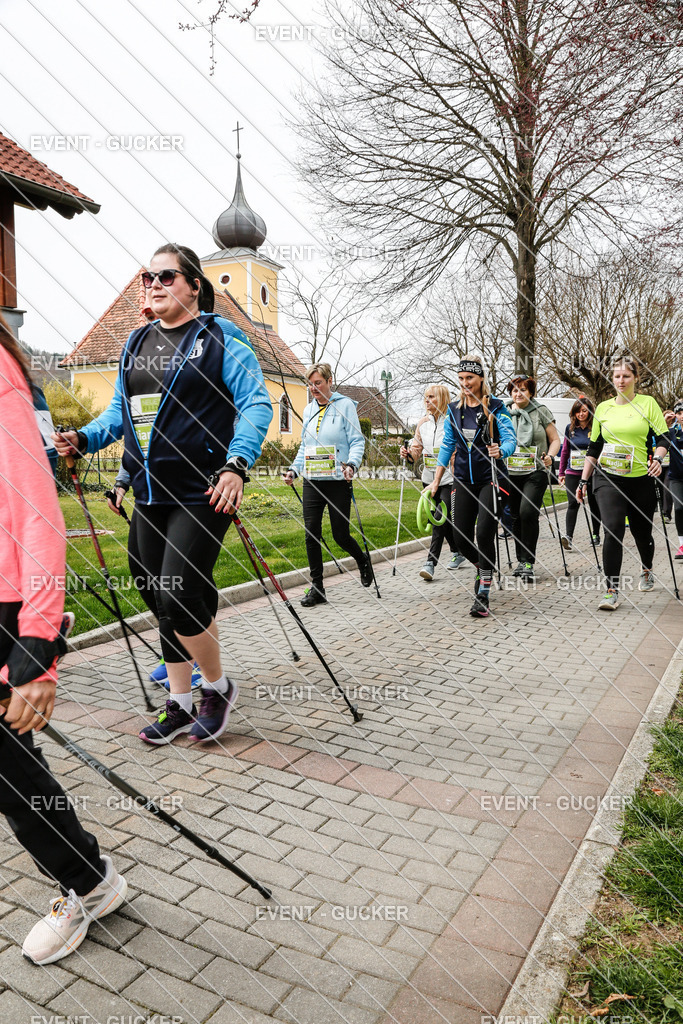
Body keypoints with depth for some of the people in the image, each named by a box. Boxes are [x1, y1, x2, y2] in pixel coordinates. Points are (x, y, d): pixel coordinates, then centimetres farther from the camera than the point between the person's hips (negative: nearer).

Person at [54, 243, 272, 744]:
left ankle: (218, 686, 16)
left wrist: (236, 464, -23)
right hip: (149, 497, 7)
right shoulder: (136, 343, 17)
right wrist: (83, 437, 3)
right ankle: (180, 705, 27)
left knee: (179, 598, -12)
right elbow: (120, 411, 21)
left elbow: (256, 404, -9)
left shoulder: (221, 337, -2)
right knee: (162, 601, 11)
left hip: (201, 494, -7)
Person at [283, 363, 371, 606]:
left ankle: (363, 561, 33)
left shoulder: (345, 405, -1)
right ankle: (316, 588, 8)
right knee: (311, 534, -1)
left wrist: (351, 464, -23)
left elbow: (357, 441, -5)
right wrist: (294, 470, 9)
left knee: (340, 535, 1)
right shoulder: (308, 409, 15)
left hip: (337, 481, -5)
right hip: (312, 482, 5)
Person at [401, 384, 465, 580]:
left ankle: (431, 562, -12)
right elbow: (417, 453, 12)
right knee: (443, 519, 13)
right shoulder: (423, 423, 10)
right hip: (429, 477, 6)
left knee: (441, 518, -11)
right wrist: (408, 453, -7)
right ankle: (458, 553, 32)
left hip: (449, 478, -6)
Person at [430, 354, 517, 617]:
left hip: (489, 479, -4)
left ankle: (482, 597, -3)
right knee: (461, 538, 3)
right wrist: (436, 481, 9)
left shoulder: (496, 407, -3)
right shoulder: (454, 409, 9)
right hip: (464, 480, 4)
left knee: (484, 535, -12)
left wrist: (499, 451, -35)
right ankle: (484, 569, 34)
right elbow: (447, 445, 12)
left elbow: (510, 440, -11)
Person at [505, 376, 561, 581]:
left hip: (535, 472, -3)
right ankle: (521, 560, 21)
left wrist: (550, 457, -13)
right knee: (515, 517, 7)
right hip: (510, 472, 3)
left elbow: (555, 439, 5)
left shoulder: (541, 411, 3)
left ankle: (528, 562, -11)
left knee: (528, 512, -19)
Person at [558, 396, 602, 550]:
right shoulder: (570, 428, 7)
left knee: (594, 504, 10)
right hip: (572, 472, 1)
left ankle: (596, 535, 26)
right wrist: (561, 472, 12)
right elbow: (565, 450, 13)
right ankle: (568, 536, -19)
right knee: (573, 503, -12)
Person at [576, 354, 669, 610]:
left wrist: (657, 459, -22)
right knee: (613, 529, -17)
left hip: (641, 480, 0)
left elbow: (663, 437, -1)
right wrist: (583, 480, 11)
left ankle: (646, 570, 45)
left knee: (642, 533, 12)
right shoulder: (603, 408, 9)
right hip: (608, 479, 1)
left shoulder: (648, 403, 3)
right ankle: (612, 591, -13)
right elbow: (593, 448, 14)